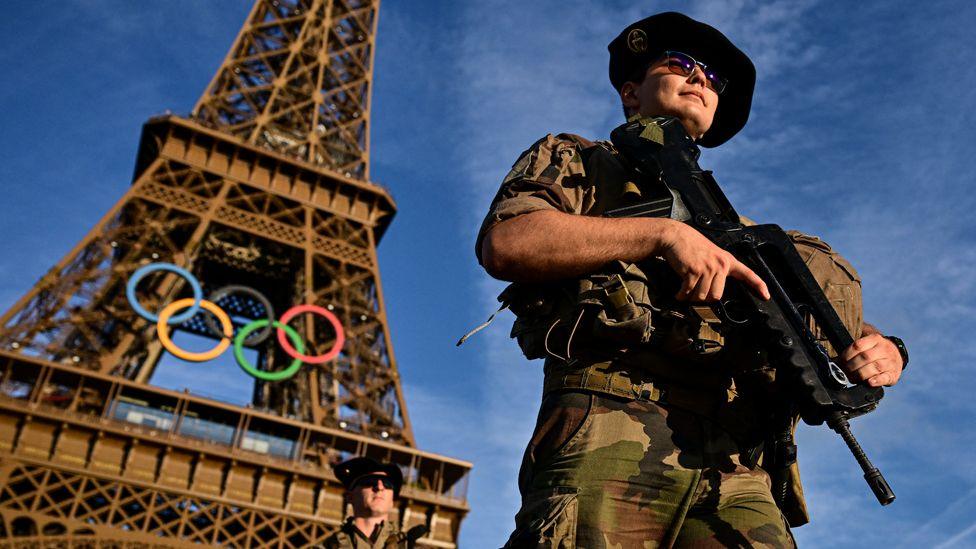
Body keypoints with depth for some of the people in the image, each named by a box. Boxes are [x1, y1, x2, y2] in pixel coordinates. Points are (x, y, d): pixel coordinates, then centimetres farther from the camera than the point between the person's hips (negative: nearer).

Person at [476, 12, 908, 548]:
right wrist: (663, 233, -5)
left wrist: (882, 350, 8)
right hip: (610, 433, -3)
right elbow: (503, 242, 0)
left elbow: (848, 325, 33)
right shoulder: (574, 160, 22)